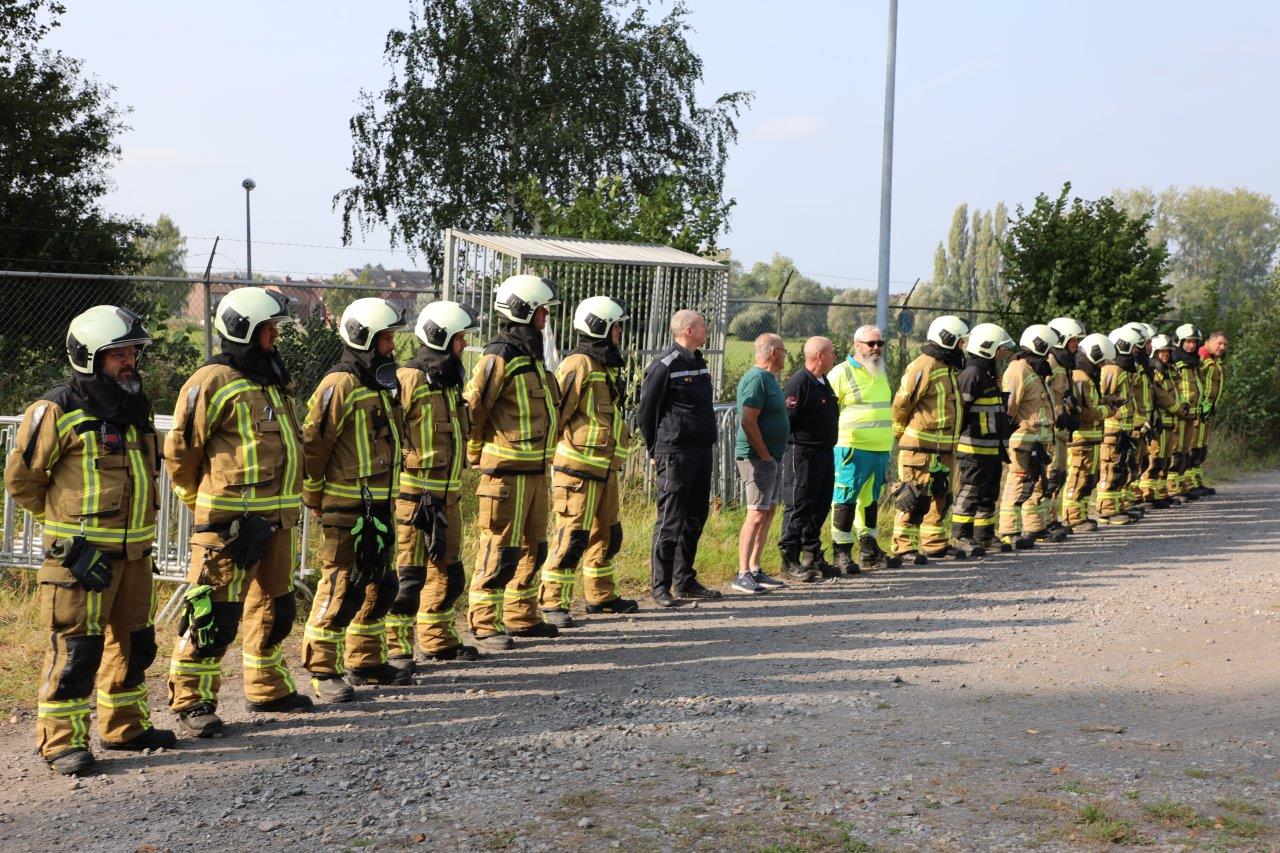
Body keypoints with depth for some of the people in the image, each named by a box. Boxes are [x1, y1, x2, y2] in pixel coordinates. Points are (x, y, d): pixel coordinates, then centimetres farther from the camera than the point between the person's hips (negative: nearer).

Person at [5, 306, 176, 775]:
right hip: (82, 554, -8)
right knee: (76, 646, -5)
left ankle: (124, 725, 29)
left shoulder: (135, 407, 13)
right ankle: (62, 740, 4)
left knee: (134, 640, 15)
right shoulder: (57, 411, -11)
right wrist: (68, 522, 1)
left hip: (133, 551, 8)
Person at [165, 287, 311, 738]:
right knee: (216, 611, -6)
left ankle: (268, 687, 32)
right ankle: (192, 698, 5)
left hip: (277, 516, 9)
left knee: (275, 604, 18)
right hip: (231, 520, -9)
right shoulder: (213, 381, -11)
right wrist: (203, 501, 2)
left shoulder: (274, 380, 16)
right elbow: (181, 448, -8)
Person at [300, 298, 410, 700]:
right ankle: (322, 671, 4)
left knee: (379, 585, 16)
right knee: (342, 588, -5)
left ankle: (366, 662, 28)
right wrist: (313, 499, -9)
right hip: (347, 510, -9)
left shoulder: (383, 384, 14)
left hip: (379, 507, 9)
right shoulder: (339, 386, -16)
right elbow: (312, 444, -16)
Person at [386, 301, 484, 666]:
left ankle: (437, 640, 26)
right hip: (413, 495, -9)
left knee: (449, 573, 14)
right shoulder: (407, 380, -14)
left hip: (447, 496, 9)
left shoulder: (451, 381, 15)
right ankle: (395, 646, 5)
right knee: (409, 574, -5)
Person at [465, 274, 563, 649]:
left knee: (533, 547, 16)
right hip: (508, 472, -9)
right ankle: (484, 624, 4)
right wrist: (479, 454, -7)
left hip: (535, 470, 9)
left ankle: (522, 617, 27)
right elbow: (471, 410, -17)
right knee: (501, 549, -4)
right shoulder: (499, 358, -15)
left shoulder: (530, 357, 16)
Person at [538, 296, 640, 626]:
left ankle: (600, 595, 30)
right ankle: (551, 603, -3)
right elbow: (555, 414, -18)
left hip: (605, 469, 10)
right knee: (572, 537, -9)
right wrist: (550, 453, -15)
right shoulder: (578, 365, -14)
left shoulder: (606, 366, 17)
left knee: (607, 534, 17)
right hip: (579, 468, -10)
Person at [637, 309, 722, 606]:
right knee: (671, 520, -6)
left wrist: (706, 442, 19)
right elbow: (646, 411, -8)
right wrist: (655, 451, -3)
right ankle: (660, 587, -1)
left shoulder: (699, 363, 15)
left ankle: (685, 581, 21)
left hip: (702, 451, 9)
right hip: (675, 454, -8)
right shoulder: (665, 366, -11)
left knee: (695, 519, 12)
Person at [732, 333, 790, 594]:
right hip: (757, 456, -11)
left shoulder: (768, 378, 16)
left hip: (771, 456, 11)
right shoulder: (756, 379, -16)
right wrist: (765, 455, -20)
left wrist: (783, 407, 10)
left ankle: (755, 570, 19)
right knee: (757, 514, -11)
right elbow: (748, 421, -23)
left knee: (769, 512, 13)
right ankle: (743, 575, -8)